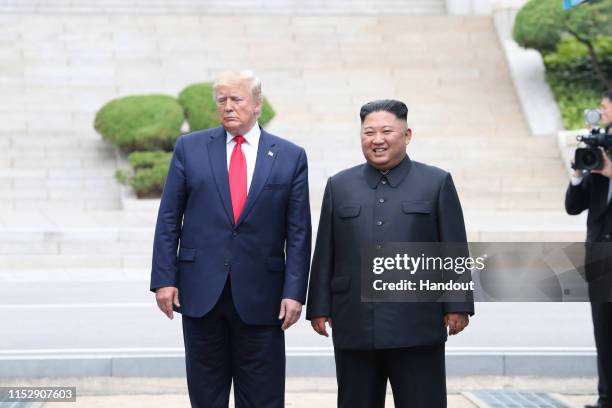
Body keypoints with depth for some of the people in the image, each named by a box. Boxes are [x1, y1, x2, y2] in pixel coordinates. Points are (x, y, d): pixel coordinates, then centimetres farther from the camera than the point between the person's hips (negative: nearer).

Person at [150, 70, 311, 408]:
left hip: (260, 298, 0)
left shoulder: (290, 157, 4)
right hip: (201, 291, 1)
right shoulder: (190, 148, 5)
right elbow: (168, 220, 4)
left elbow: (298, 232, 2)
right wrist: (164, 279, -4)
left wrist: (294, 292, -5)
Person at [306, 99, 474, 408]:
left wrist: (457, 306, -3)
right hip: (354, 327, 2)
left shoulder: (437, 183, 5)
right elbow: (325, 253, 10)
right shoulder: (339, 186, 12)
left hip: (417, 327, -2)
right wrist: (319, 307, 6)